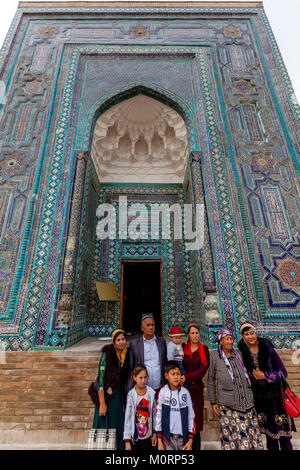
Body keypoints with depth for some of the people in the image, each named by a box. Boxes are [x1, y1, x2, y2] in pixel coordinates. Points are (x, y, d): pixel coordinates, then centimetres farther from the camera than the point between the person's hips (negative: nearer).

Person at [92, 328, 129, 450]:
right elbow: (100, 378, -16)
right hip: (108, 394, -5)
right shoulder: (107, 354, -15)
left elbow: (126, 379, 10)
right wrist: (102, 403, -17)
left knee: (119, 426, 13)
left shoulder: (127, 355, 0)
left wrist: (126, 398, 6)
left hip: (120, 395, 5)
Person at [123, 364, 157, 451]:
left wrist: (154, 433, 5)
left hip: (148, 437, 2)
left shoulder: (152, 393, -8)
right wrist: (127, 440, -7)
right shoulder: (131, 395, -13)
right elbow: (127, 418, -9)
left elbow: (154, 414, 2)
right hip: (134, 437, -2)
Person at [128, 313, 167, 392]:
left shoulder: (162, 341, 4)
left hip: (160, 389, 2)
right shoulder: (134, 343, -3)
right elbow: (130, 367, 1)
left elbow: (165, 363, 10)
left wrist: (167, 385, 6)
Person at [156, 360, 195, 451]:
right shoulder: (162, 392, -8)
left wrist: (190, 439, 2)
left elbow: (191, 416, 3)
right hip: (168, 438, -1)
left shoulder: (185, 392, -4)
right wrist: (159, 440, 0)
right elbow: (158, 415, -2)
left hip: (183, 437, 1)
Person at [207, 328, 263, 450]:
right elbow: (211, 380, 2)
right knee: (231, 436, 0)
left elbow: (247, 375, 18)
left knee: (251, 433, 6)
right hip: (228, 405, -3)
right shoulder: (215, 356, -4)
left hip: (247, 403, 3)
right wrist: (213, 402, 1)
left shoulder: (238, 354, 6)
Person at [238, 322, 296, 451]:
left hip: (275, 394, -1)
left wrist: (264, 376, -15)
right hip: (259, 396, 2)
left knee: (283, 431, 3)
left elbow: (283, 372, -7)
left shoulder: (268, 349, -10)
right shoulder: (243, 353, -6)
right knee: (269, 431, 13)